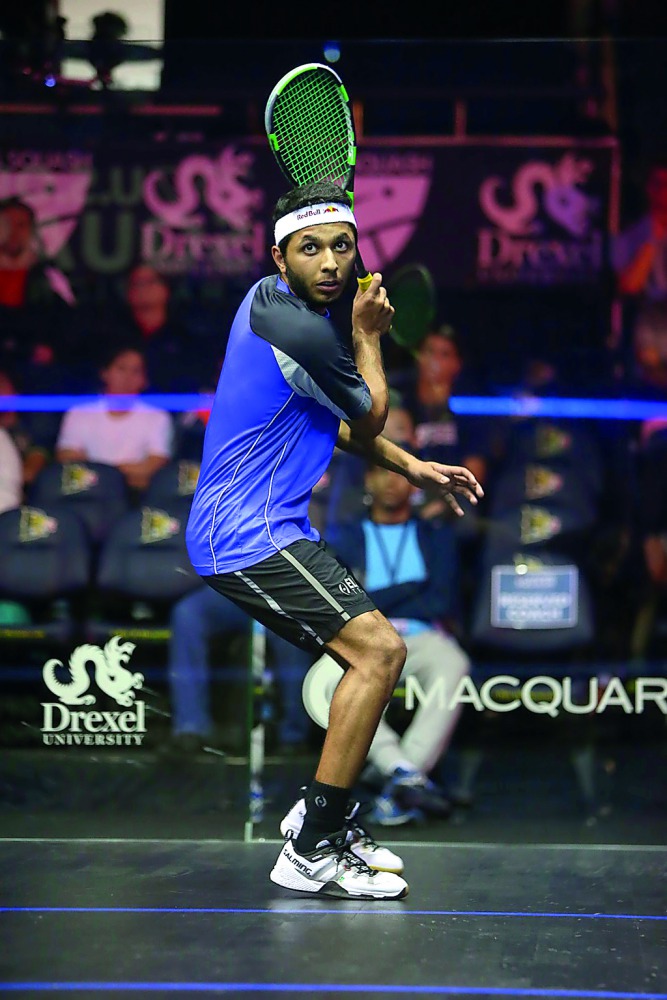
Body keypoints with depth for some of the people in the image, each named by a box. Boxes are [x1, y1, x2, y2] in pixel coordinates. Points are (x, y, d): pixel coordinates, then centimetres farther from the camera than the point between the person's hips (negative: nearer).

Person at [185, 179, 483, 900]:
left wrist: (413, 468, 18)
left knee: (366, 656, 16)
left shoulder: (268, 300, 13)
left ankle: (323, 819, 17)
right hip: (250, 537, -11)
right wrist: (369, 336, 11)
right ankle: (312, 854, -17)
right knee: (380, 649, -18)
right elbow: (369, 420, -3)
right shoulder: (301, 333, -20)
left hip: (244, 530, 11)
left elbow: (337, 423, 25)